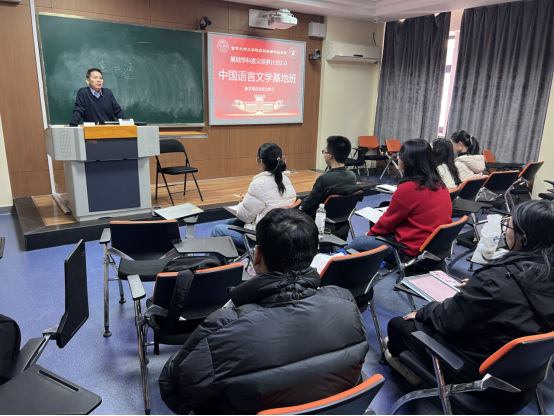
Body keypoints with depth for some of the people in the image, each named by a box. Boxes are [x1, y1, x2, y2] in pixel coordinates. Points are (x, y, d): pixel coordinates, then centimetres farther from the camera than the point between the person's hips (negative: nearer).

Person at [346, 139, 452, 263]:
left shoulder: (407, 188, -21)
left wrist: (371, 233, 13)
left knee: (357, 243, 4)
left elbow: (387, 222, -7)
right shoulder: (440, 185, 2)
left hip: (413, 251, -8)